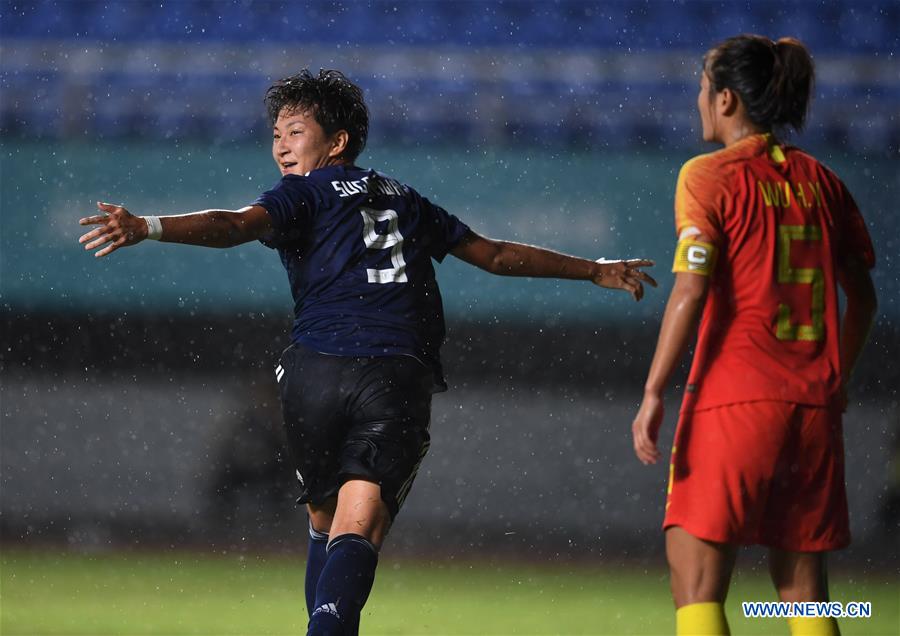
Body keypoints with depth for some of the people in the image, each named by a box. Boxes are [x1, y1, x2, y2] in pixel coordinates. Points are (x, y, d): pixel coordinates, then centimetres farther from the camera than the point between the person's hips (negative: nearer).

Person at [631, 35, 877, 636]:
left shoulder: (708, 176, -4)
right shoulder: (820, 180, 11)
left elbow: (690, 294, -13)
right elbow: (862, 297, 15)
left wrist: (654, 394, -11)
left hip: (734, 402, -5)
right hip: (816, 406, 6)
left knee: (696, 585, -3)